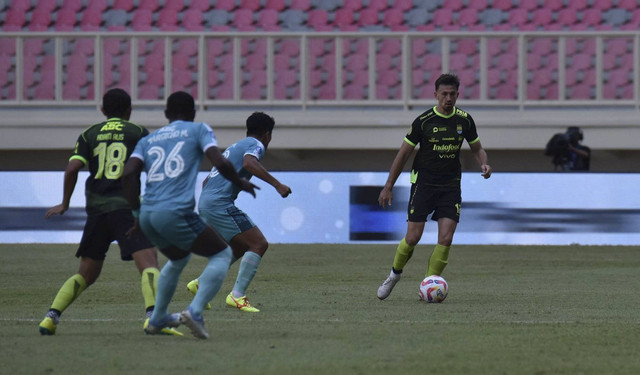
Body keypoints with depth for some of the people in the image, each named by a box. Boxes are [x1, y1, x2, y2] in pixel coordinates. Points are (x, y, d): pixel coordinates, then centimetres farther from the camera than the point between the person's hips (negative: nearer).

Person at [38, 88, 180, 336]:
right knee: (148, 264, -14)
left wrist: (65, 203, 12)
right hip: (126, 207, -4)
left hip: (96, 210, 4)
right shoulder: (138, 133, 7)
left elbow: (72, 168, 2)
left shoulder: (89, 135, 13)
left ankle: (51, 316, 5)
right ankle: (153, 315, -36)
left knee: (86, 274, 16)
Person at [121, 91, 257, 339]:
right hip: (176, 214, -6)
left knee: (179, 259, 34)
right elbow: (220, 163, -4)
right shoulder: (198, 130, 11)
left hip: (147, 217, 6)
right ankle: (195, 312, -8)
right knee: (222, 254, 11)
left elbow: (129, 173, 7)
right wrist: (240, 183, 14)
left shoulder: (148, 140, 21)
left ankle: (157, 319, 40)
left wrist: (137, 213, 12)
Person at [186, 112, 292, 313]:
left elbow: (206, 181, 31)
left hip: (205, 201, 10)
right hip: (220, 204, -10)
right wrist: (277, 185, -28)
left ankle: (200, 284, 19)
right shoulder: (256, 145, -1)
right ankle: (237, 295, -17)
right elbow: (249, 163, -26)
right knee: (259, 244, -10)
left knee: (241, 248, 22)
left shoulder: (233, 147, 27)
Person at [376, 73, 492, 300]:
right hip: (423, 184, -2)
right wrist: (388, 186, 0)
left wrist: (484, 164, -7)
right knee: (413, 238, -6)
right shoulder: (424, 121, -7)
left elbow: (477, 148, 16)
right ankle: (395, 274, 20)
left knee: (446, 239, -10)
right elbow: (403, 154, 0)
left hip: (450, 186, 2)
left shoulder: (464, 120, 2)